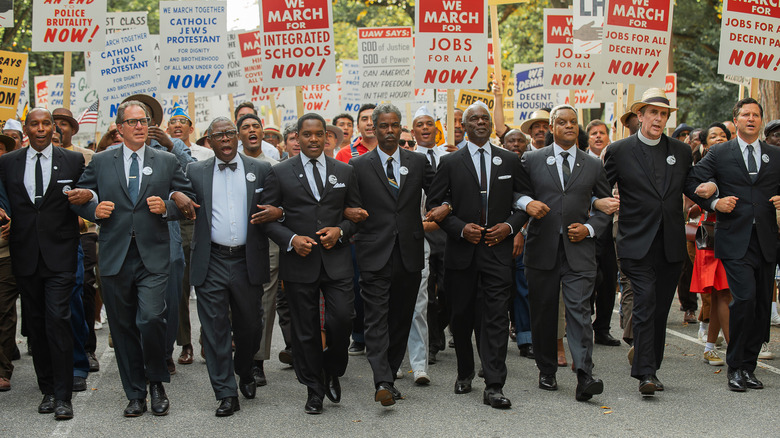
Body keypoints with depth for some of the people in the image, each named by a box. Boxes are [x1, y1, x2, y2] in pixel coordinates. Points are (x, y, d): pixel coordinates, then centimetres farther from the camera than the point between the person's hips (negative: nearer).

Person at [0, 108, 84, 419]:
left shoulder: (73, 160, 4)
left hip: (59, 256, -3)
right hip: (25, 256, 3)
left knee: (58, 321, -9)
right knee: (35, 324, 9)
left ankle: (63, 396, -4)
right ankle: (47, 390, 19)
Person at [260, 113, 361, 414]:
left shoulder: (344, 172, 10)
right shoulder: (280, 172, 3)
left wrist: (340, 230, -7)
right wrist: (291, 239, -13)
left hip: (336, 261, 1)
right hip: (299, 262, -1)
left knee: (341, 320, -8)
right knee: (305, 330, 5)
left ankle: (332, 372, 21)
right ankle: (314, 389, 19)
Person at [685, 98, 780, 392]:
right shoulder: (719, 153, 6)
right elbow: (691, 182, 2)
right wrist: (714, 203, -10)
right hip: (735, 240, -4)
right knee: (744, 298, -16)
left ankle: (748, 367, 17)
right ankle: (735, 367, -3)